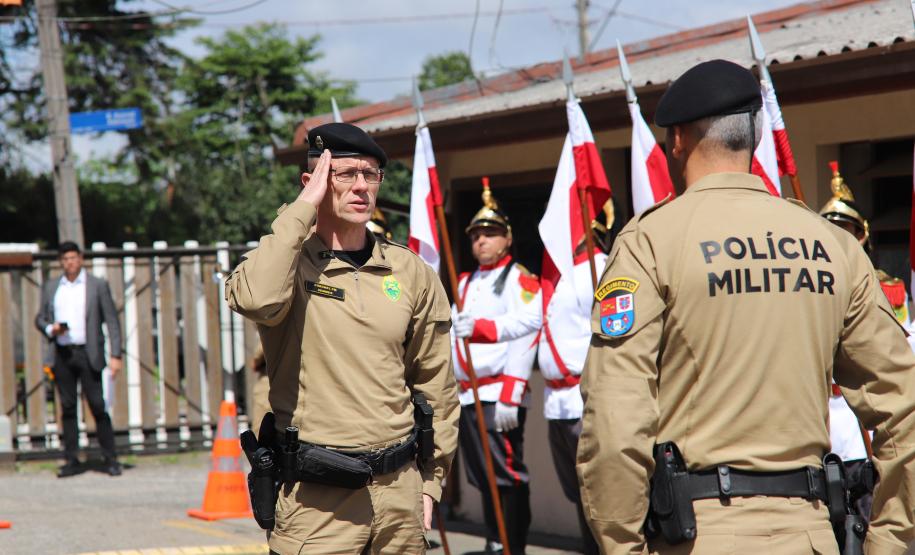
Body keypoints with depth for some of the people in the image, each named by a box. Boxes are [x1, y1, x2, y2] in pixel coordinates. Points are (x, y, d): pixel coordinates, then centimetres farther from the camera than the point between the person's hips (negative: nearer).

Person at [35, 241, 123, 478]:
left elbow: (111, 320, 1)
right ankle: (72, 460, 9)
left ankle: (110, 460, -1)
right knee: (68, 407, 4)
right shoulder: (51, 287, 13)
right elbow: (40, 318, 16)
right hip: (62, 354, 3)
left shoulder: (98, 285, 4)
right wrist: (51, 329, -8)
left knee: (98, 407, -6)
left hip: (88, 353, -3)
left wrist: (116, 355, -7)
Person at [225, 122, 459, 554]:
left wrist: (430, 481, 11)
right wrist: (303, 207, -17)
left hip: (399, 488, 4)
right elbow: (256, 300, -27)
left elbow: (436, 384, 15)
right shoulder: (289, 263, -2)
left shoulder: (412, 273, 9)